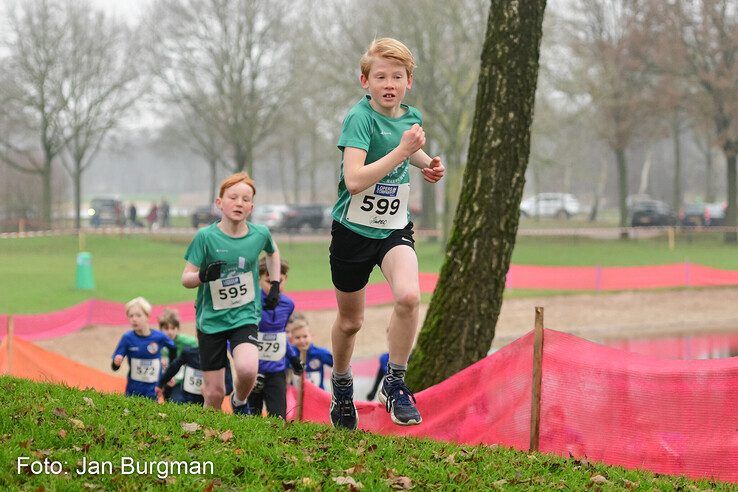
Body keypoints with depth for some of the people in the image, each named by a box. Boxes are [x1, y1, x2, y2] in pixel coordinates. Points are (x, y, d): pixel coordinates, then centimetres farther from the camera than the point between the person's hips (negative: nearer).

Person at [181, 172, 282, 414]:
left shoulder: (260, 234, -3)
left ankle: (240, 402, 7)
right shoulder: (206, 236, -11)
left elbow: (272, 252, 22)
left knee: (247, 369, -27)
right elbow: (186, 278, -9)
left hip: (245, 316, 1)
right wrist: (204, 275, -29)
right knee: (214, 392, 0)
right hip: (211, 319, -1)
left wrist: (275, 284, 15)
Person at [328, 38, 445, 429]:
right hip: (353, 230, -3)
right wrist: (402, 150, -33)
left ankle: (395, 383, -9)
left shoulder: (411, 117, 1)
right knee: (350, 321, 12)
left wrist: (427, 163, 6)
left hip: (395, 229, 3)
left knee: (408, 296, -26)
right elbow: (354, 180, -31)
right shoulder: (360, 118, -18)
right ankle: (341, 383, 41)